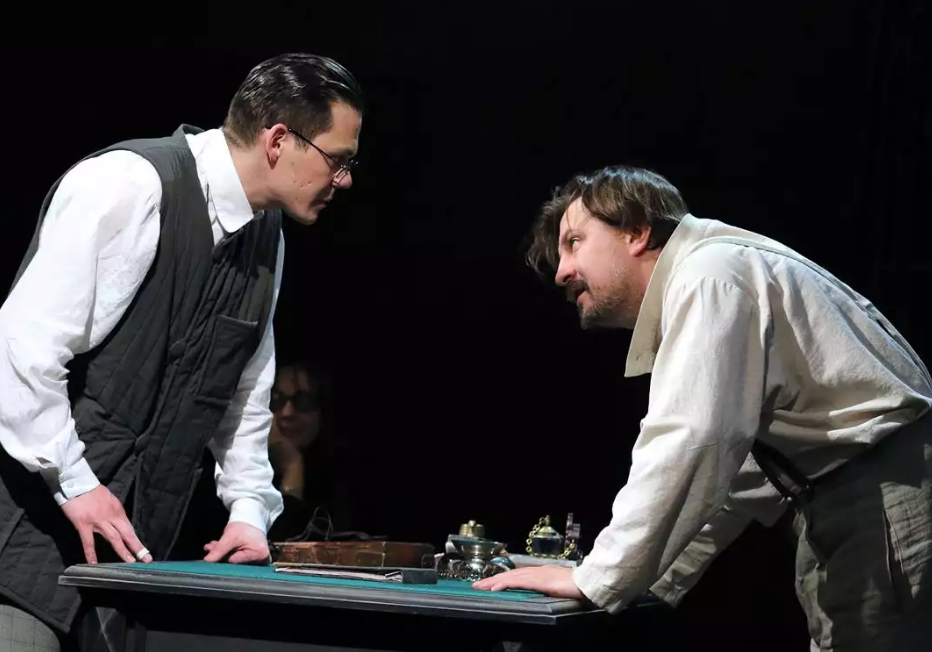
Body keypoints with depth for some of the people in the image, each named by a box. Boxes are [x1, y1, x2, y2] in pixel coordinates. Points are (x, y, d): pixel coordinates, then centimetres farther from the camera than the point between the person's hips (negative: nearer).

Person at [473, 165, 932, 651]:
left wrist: (599, 581, -18)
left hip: (884, 503, -10)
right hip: (850, 510, 10)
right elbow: (723, 466, 23)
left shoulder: (709, 273, -12)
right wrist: (645, 582, 16)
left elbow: (690, 444, -25)